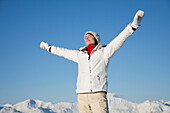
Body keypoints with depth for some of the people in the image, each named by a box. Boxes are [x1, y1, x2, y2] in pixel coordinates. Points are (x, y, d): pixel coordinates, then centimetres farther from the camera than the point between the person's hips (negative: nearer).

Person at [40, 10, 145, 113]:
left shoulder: (104, 52, 8)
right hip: (82, 97, 4)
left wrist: (133, 25, -13)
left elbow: (119, 39, -2)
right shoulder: (79, 55, 20)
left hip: (98, 95, -4)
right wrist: (48, 47, 45)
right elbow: (63, 52, 33)